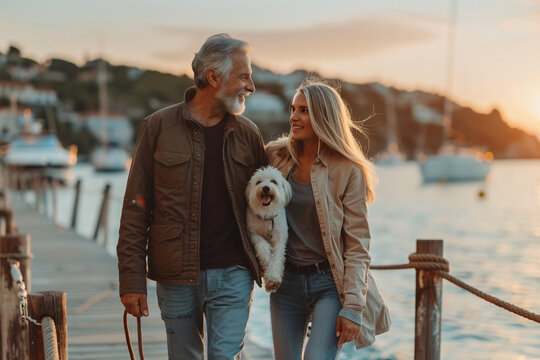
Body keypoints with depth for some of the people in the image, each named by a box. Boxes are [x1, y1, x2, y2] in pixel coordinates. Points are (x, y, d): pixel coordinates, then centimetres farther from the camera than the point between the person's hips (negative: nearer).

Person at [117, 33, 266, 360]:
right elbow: (136, 208, -1)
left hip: (233, 275, 1)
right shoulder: (159, 127, -1)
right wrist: (132, 279, -5)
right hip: (175, 279, -1)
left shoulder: (248, 133, 6)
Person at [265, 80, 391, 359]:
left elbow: (357, 246, -9)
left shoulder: (348, 171, -9)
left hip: (329, 283, -4)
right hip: (286, 281, 4)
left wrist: (352, 307, -14)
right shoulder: (275, 156, 2)